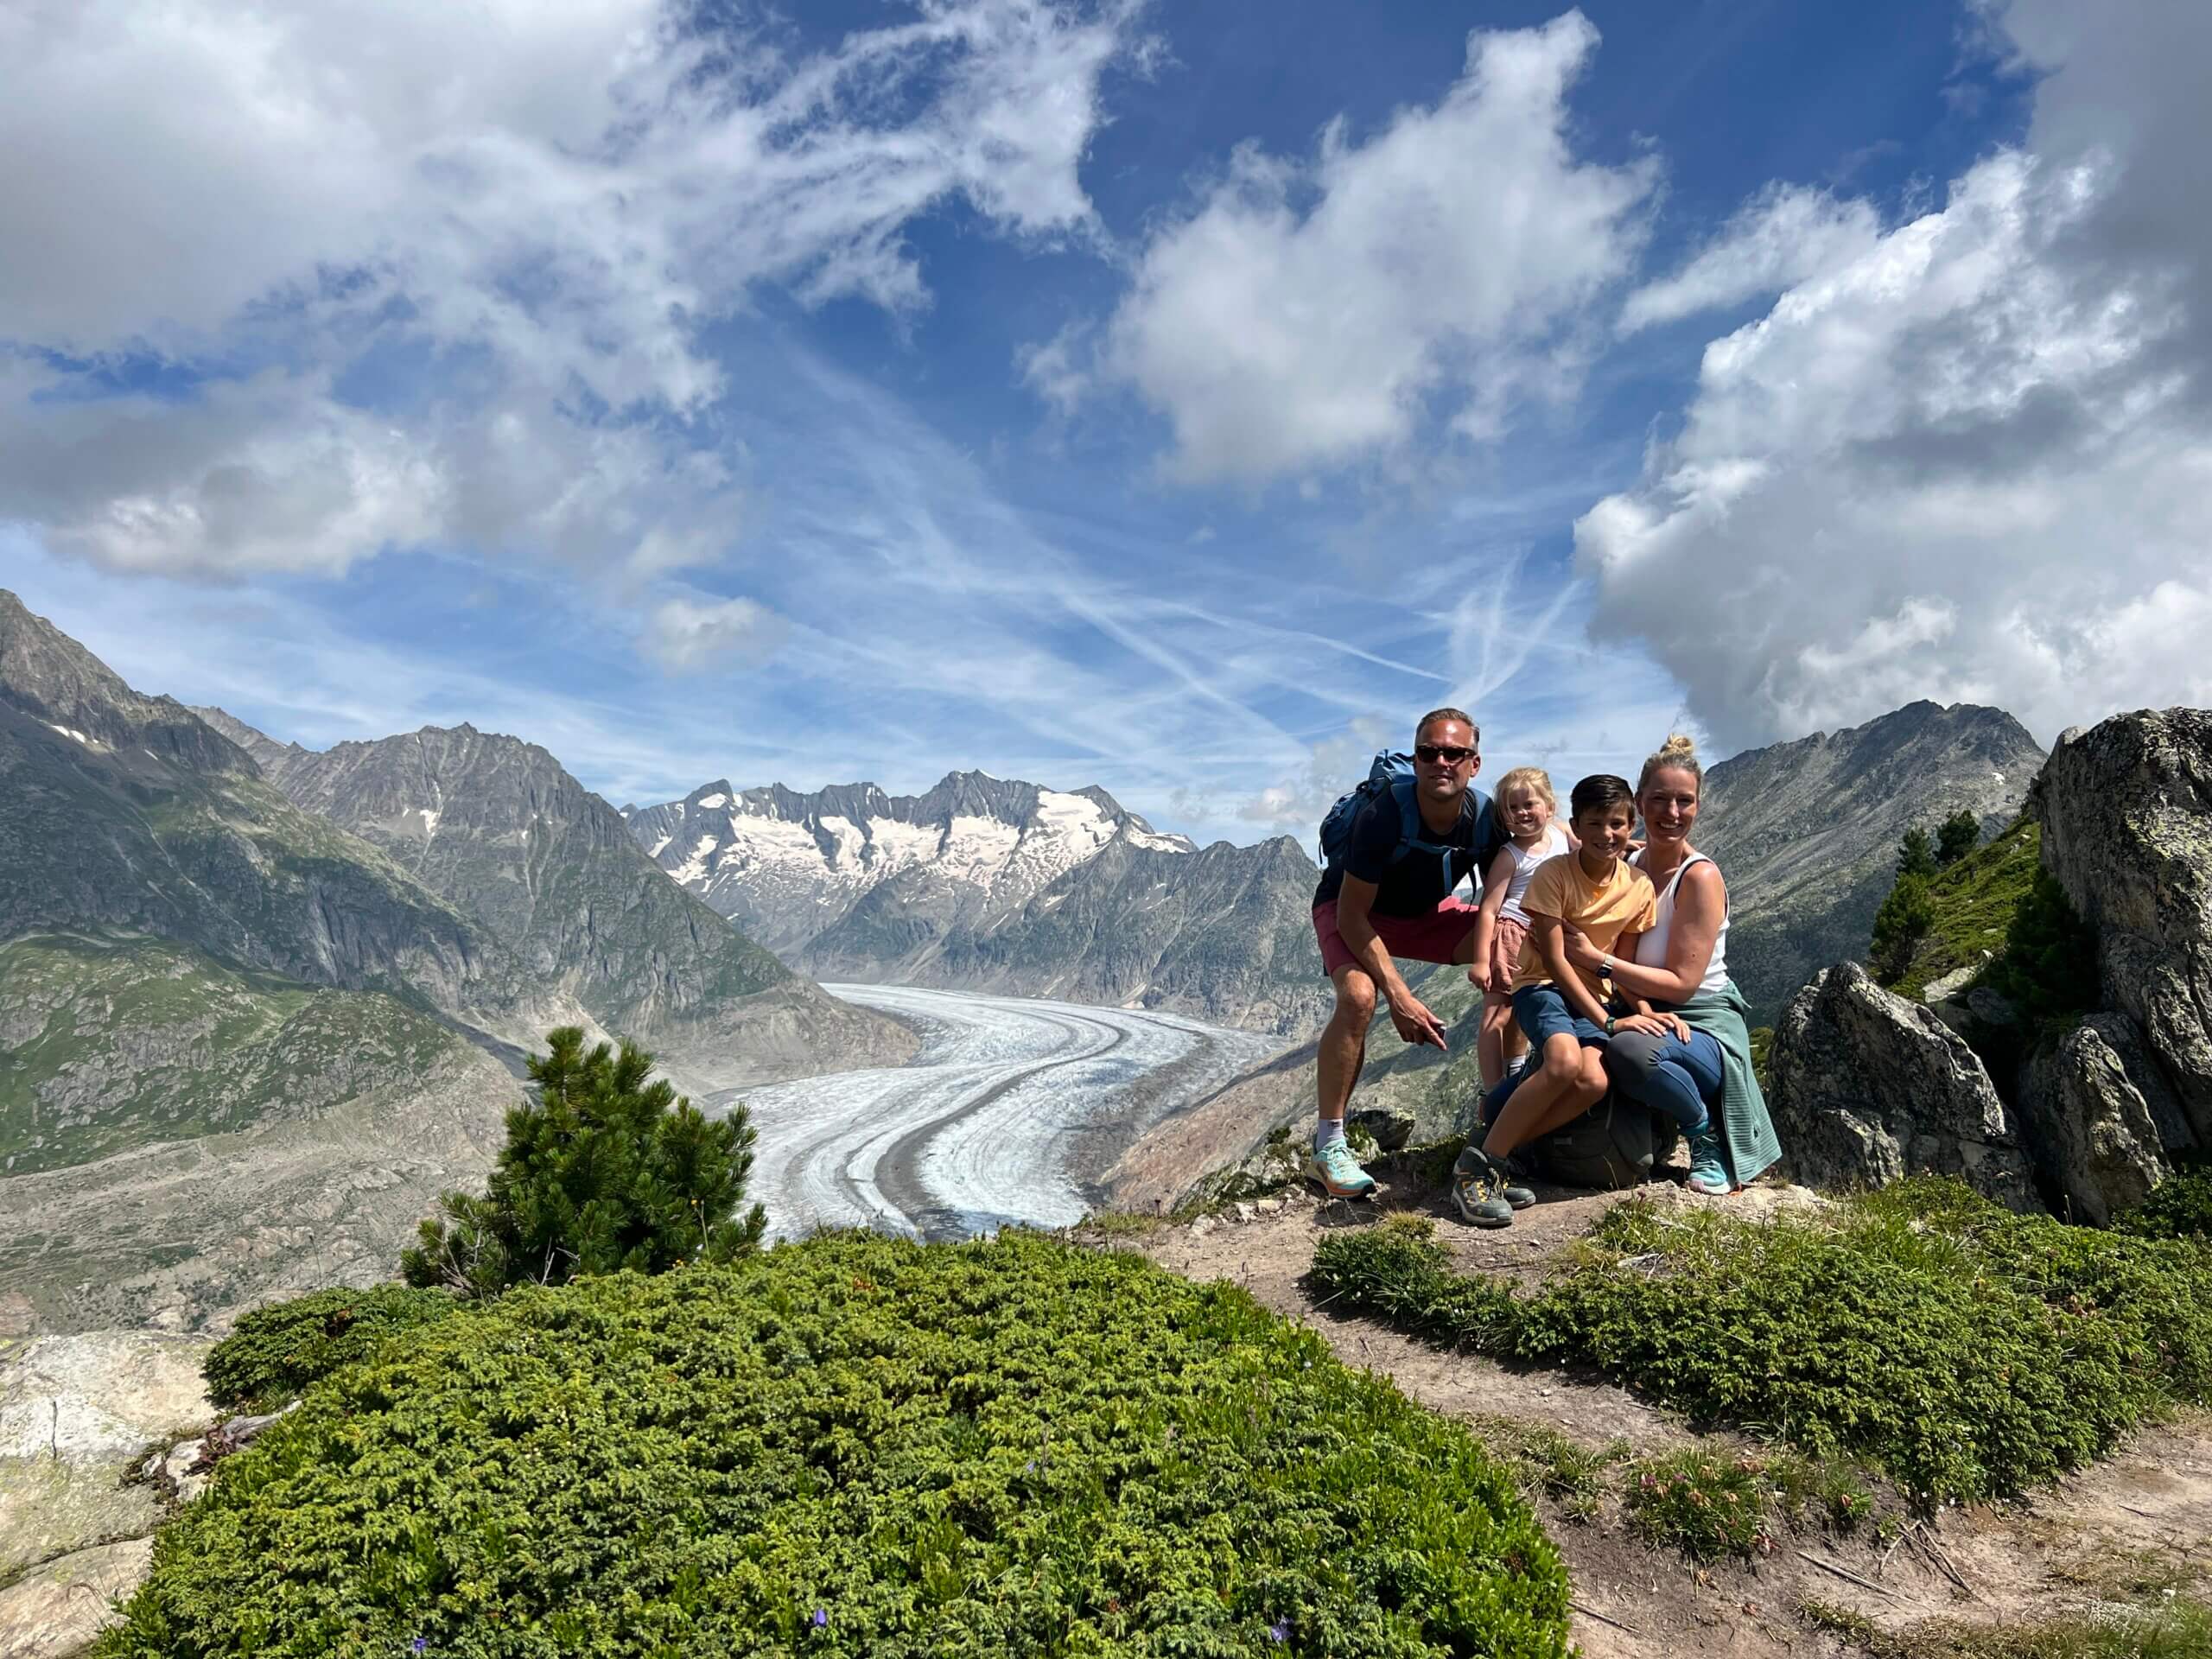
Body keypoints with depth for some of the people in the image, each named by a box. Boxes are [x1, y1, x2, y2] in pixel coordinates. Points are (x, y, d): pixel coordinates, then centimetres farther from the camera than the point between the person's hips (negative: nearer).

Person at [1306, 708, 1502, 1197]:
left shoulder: (1485, 817, -19)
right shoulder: (1384, 815, -33)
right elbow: (1353, 915, -27)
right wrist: (1399, 996, -33)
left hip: (1428, 912, 5)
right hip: (1350, 908, -5)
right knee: (1359, 995, -33)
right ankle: (1327, 1147, -21)